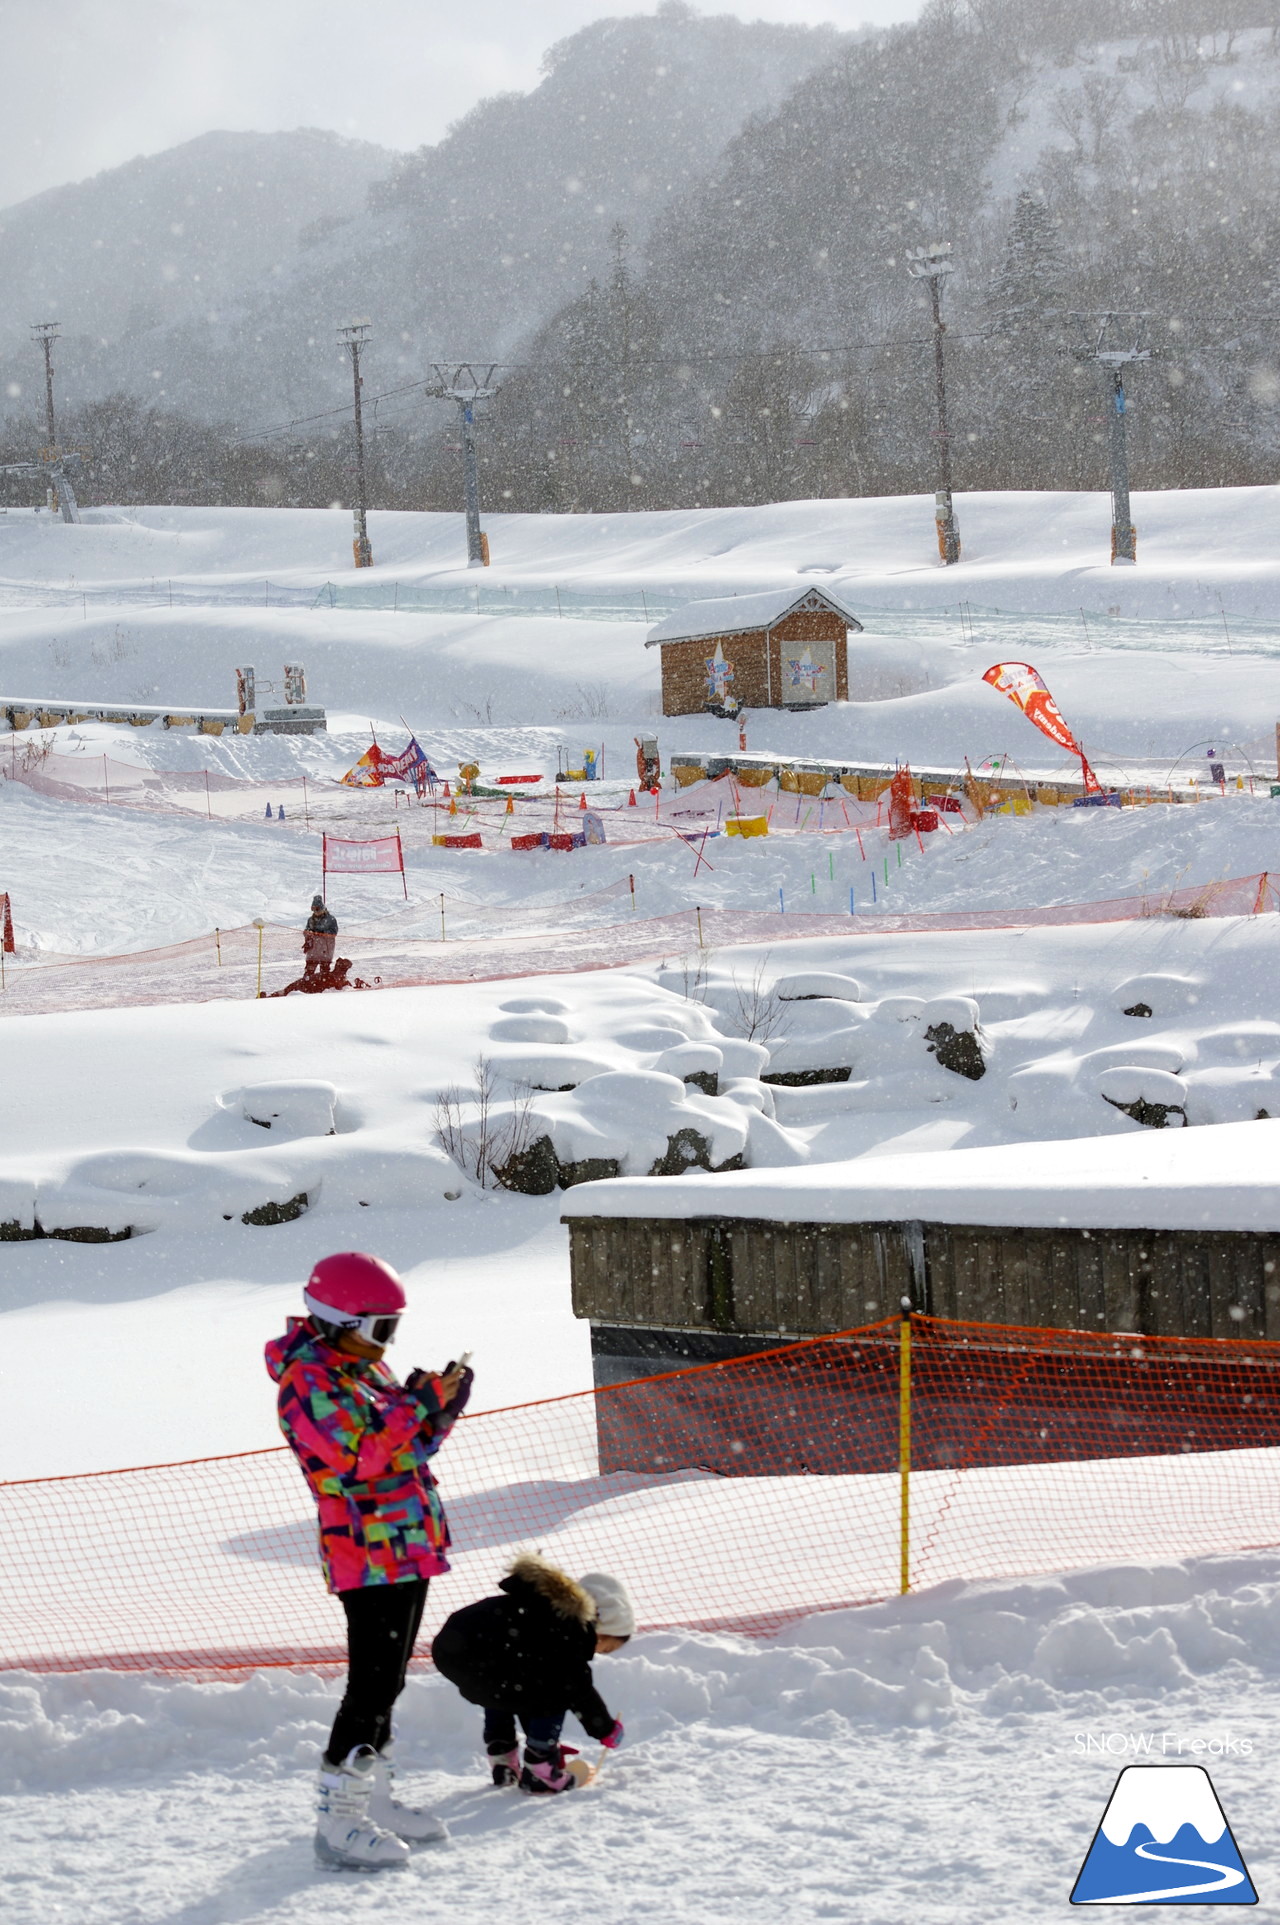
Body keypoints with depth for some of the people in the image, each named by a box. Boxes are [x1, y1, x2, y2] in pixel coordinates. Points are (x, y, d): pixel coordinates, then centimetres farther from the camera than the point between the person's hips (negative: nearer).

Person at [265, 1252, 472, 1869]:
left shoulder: (365, 1371, 16)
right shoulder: (309, 1383, -14)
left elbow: (409, 1448, 19)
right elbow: (357, 1459, -23)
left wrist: (442, 1406, 1)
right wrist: (418, 1404, -21)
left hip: (408, 1547, 10)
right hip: (368, 1554, -10)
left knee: (387, 1680, 16)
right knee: (372, 1685, -12)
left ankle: (372, 1798, 25)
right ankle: (337, 1820, -10)